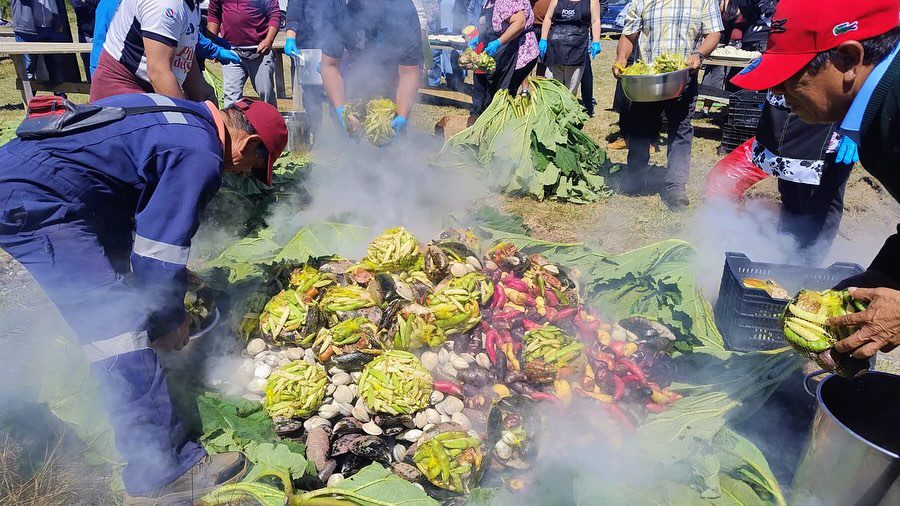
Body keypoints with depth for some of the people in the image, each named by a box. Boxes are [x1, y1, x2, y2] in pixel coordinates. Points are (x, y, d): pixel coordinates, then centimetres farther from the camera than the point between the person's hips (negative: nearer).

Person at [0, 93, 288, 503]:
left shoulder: (182, 116, 15)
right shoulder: (200, 156, -15)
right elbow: (158, 249, -14)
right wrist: (170, 319, 2)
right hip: (35, 203, -11)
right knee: (119, 328, -12)